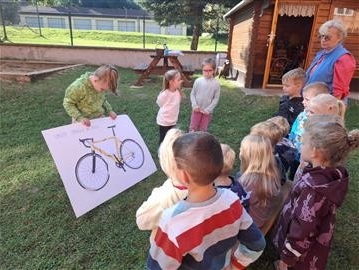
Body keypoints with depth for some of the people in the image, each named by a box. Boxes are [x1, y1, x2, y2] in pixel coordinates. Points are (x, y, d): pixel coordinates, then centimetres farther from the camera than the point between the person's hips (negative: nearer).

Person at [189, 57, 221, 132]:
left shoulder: (216, 83, -10)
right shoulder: (198, 81, -8)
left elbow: (216, 98, -6)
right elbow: (192, 94, 0)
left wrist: (208, 109, -12)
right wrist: (194, 105, -11)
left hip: (207, 111, 0)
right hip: (197, 109, 1)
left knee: (203, 129, 13)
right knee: (193, 128, 8)